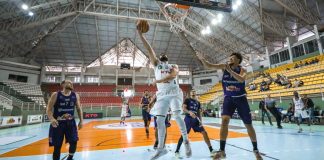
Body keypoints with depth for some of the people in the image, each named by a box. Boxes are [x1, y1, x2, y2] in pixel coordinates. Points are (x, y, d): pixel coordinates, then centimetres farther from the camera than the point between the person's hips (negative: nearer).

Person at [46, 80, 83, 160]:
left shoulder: (75, 95, 4)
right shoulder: (56, 95, -6)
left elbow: (79, 109, 9)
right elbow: (49, 109, -8)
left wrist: (81, 121, 2)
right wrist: (51, 119, -27)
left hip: (70, 122, 3)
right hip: (58, 123, -3)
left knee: (74, 142, 3)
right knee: (57, 146, 4)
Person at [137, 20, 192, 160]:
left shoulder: (173, 66, 15)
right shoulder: (156, 64, 18)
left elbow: (173, 75, -10)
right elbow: (149, 49, 10)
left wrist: (158, 80, -16)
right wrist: (140, 33, 4)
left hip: (174, 93, -2)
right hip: (162, 95, 2)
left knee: (176, 116, -18)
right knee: (159, 120, -2)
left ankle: (186, 141, 2)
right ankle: (161, 148, 11)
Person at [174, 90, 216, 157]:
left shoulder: (198, 102, 18)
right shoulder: (187, 100, 2)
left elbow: (199, 112, 17)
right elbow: (183, 108, -10)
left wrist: (200, 121, 2)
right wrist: (189, 112, -29)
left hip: (196, 119, 5)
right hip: (188, 119, -5)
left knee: (204, 132, -1)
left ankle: (211, 150, 9)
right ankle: (177, 151, 1)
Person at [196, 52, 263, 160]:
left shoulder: (242, 70, -7)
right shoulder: (224, 66, -2)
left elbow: (241, 79, -30)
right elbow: (209, 66, -10)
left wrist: (230, 70, -33)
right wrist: (202, 59, -26)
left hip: (241, 98, 0)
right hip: (228, 98, 1)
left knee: (248, 125, 8)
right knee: (224, 120, -17)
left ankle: (256, 150, 30)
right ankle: (222, 150, -8)